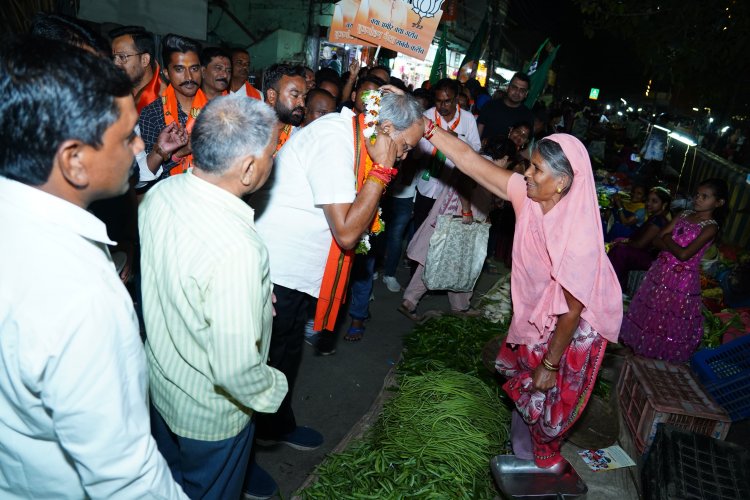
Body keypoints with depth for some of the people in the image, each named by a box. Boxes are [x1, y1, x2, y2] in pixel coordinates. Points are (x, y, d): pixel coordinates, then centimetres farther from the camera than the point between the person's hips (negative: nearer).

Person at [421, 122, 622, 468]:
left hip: (569, 332, -6)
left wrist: (550, 365, -15)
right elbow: (470, 160, -21)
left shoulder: (579, 239, -36)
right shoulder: (527, 194, -21)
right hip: (536, 317, 7)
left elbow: (572, 311, -26)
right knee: (524, 387, 27)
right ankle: (520, 451, 56)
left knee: (545, 401, 16)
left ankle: (544, 463, 47)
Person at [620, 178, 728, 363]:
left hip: (682, 278, -6)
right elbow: (657, 240, 2)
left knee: (671, 317, 8)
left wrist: (668, 240, -9)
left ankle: (663, 350, 29)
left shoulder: (710, 227, -13)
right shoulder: (684, 215, 5)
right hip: (661, 271, 6)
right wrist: (675, 247, -15)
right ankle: (640, 343, 32)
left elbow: (684, 254, -23)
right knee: (650, 309, 15)